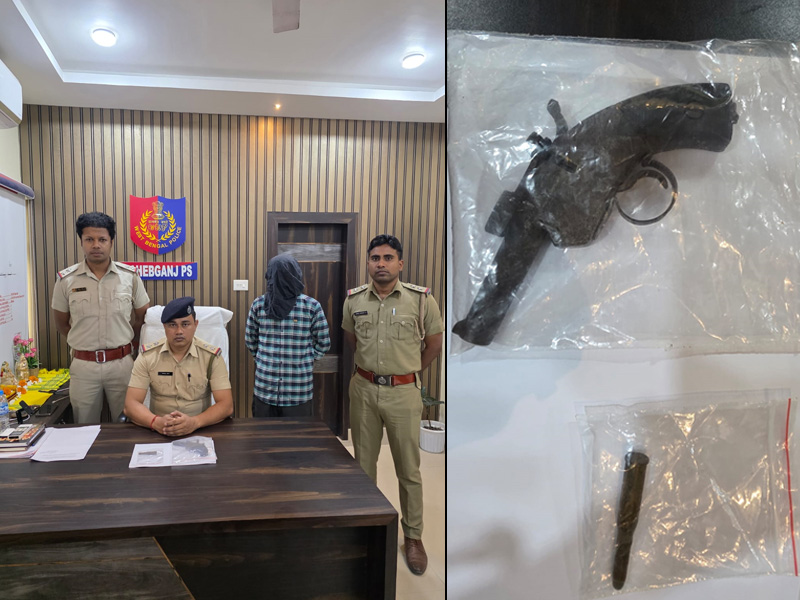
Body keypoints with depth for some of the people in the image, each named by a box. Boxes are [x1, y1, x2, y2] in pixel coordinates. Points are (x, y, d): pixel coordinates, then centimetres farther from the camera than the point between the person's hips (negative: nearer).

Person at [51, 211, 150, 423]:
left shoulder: (130, 276, -3)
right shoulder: (66, 280, -3)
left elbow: (142, 317, 8)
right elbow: (61, 324, 10)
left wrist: (124, 342, 7)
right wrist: (84, 344, 7)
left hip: (122, 363, 0)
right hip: (83, 365, 0)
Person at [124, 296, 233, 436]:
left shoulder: (212, 357, -3)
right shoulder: (147, 356, 1)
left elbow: (226, 405, -8)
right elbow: (131, 404, -4)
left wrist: (194, 422, -25)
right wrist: (156, 422, -24)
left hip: (200, 430, -1)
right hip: (159, 432, 1)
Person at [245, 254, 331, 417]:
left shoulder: (258, 304, -3)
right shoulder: (312, 306, -8)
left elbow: (250, 341, 9)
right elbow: (324, 344, 0)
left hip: (264, 389, 2)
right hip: (299, 391, -2)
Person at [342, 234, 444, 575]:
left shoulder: (421, 299, -9)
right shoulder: (354, 299, 0)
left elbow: (434, 342, 3)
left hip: (404, 392, -3)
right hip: (363, 389, 3)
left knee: (408, 468, 6)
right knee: (363, 462, 16)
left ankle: (413, 536, 23)